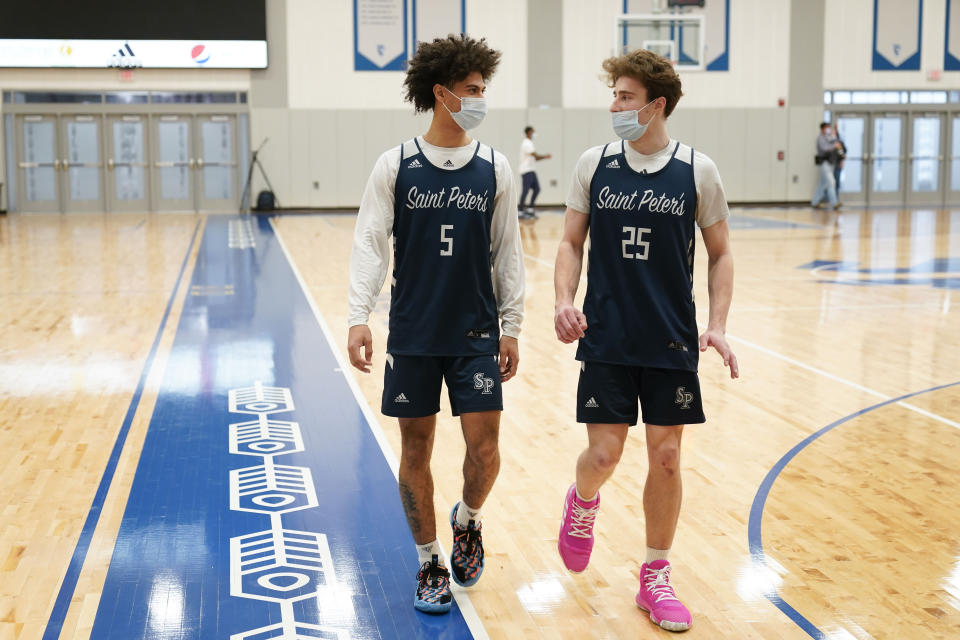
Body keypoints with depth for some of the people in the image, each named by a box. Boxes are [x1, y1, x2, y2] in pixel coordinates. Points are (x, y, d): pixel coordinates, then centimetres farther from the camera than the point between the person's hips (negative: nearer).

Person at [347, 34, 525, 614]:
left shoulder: (495, 168, 3)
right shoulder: (395, 166, -2)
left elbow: (507, 254, 6)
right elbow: (370, 244, -4)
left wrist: (511, 328, 4)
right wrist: (359, 318, -15)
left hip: (476, 333, 1)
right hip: (412, 333, -1)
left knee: (484, 446, -5)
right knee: (416, 450, 6)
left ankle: (467, 521, 27)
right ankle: (431, 563, 23)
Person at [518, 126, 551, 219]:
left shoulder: (529, 143, 20)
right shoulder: (527, 143, -12)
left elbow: (534, 158, 22)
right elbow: (535, 155, -19)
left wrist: (544, 157, 12)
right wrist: (545, 156, -3)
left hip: (531, 171, 10)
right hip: (527, 170, -10)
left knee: (536, 189, 8)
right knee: (526, 190, -10)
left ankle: (530, 209, 13)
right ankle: (520, 211, -6)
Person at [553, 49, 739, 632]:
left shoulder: (698, 171, -3)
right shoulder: (594, 164, 0)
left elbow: (721, 255, 5)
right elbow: (572, 243, 7)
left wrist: (718, 327, -7)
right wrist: (565, 300, -11)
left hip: (672, 342, 0)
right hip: (606, 338, 0)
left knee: (666, 457, 4)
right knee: (604, 453, -2)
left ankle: (656, 576, 21)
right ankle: (583, 502, 35)